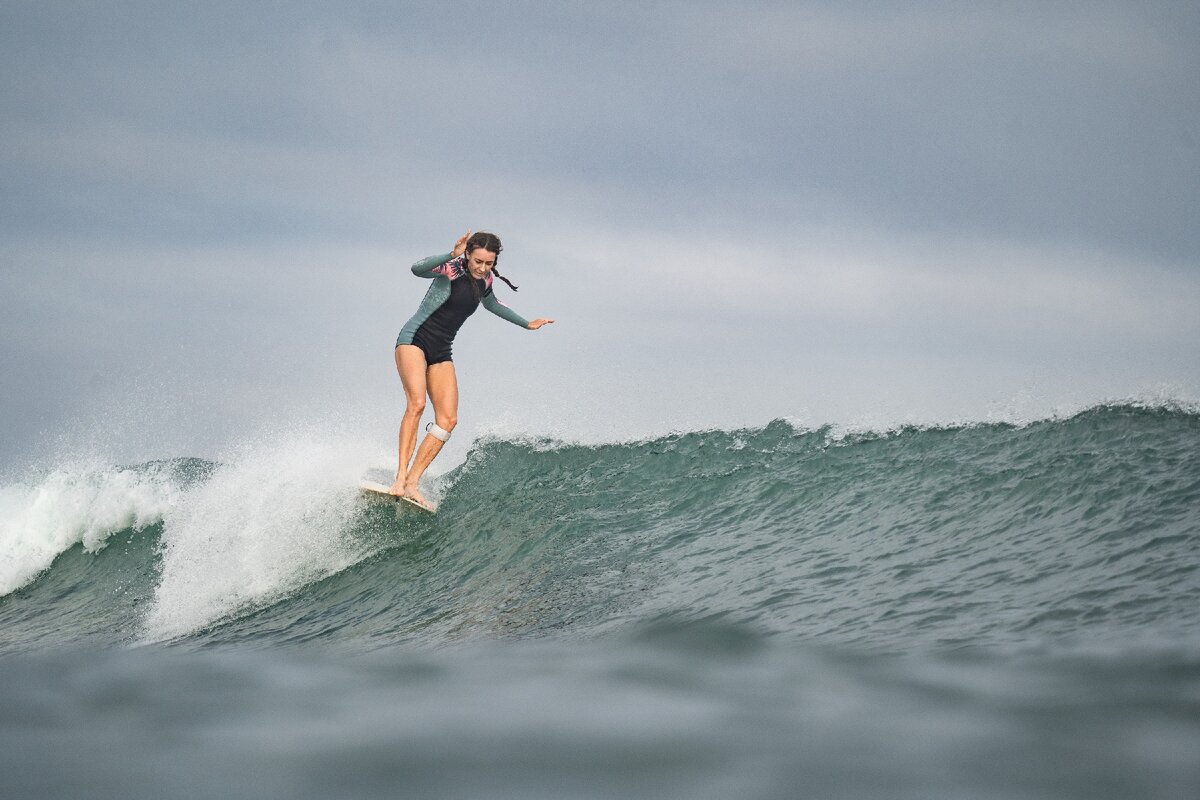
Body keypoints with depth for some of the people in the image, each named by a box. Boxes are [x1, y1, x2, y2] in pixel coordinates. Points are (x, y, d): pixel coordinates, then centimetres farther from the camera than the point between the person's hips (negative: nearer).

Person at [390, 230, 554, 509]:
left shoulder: (484, 280, 7)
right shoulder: (451, 270, -14)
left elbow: (491, 304, 31)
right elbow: (418, 269, -34)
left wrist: (526, 323, 40)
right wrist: (452, 256, -48)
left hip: (441, 352, 7)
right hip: (414, 339, -7)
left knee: (448, 419, -6)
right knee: (417, 403, -27)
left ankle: (412, 484, -8)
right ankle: (400, 478, -31)